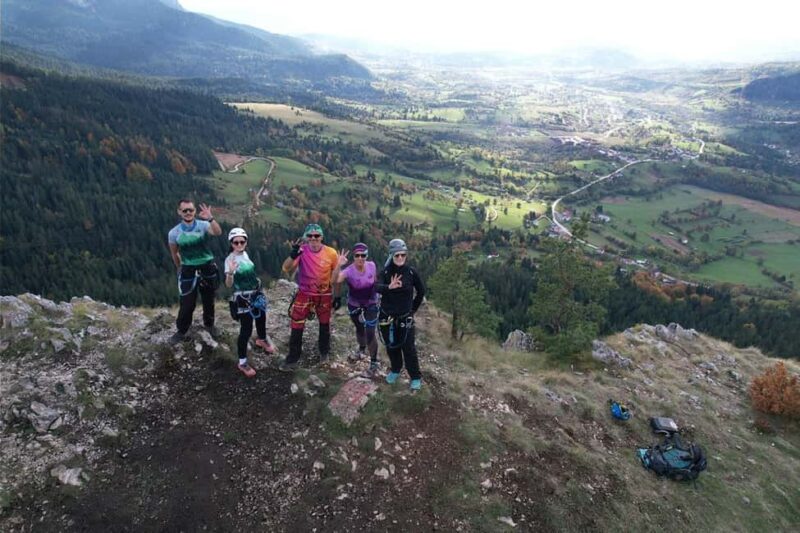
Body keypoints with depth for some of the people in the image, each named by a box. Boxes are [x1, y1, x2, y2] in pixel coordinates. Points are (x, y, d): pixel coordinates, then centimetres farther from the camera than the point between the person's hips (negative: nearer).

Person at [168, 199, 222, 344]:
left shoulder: (203, 225, -12)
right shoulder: (174, 233, -8)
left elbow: (218, 233, -34)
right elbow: (174, 254, 8)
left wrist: (210, 219, -51)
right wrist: (180, 269, 18)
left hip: (207, 268, 0)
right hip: (188, 271, 0)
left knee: (208, 300, 17)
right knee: (187, 304, 3)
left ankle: (209, 324, 41)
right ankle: (181, 331, 23)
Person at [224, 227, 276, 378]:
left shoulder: (245, 253, 0)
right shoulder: (230, 259, -20)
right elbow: (228, 284, -28)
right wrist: (230, 272, -45)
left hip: (256, 294, 8)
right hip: (243, 298, -7)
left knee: (261, 318, 26)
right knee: (246, 330, -6)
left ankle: (262, 340, 56)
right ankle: (242, 362, 8)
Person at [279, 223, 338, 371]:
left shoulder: (331, 253, -13)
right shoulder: (302, 251, -16)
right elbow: (286, 269, -24)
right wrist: (293, 254, -41)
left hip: (324, 295, 1)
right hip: (304, 294, -1)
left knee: (324, 325, 18)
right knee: (296, 327, -1)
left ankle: (324, 352, 42)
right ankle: (293, 359, 13)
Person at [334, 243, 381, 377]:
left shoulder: (372, 266, -20)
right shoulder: (349, 271, -28)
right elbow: (336, 281, -44)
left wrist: (377, 296, 8)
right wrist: (338, 266, -54)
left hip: (371, 303, 0)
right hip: (354, 304, 1)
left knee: (370, 333, -6)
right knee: (359, 329, 22)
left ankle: (374, 363, 10)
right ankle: (362, 350, 52)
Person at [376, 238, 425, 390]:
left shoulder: (411, 272, -9)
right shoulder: (385, 272, -10)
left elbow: (421, 291, 5)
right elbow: (377, 287, -28)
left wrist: (413, 308, 7)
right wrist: (389, 287, -48)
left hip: (405, 318, -1)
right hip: (387, 317, 1)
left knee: (408, 348, 2)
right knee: (391, 346, 16)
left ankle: (415, 377, 18)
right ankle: (395, 370, 39)